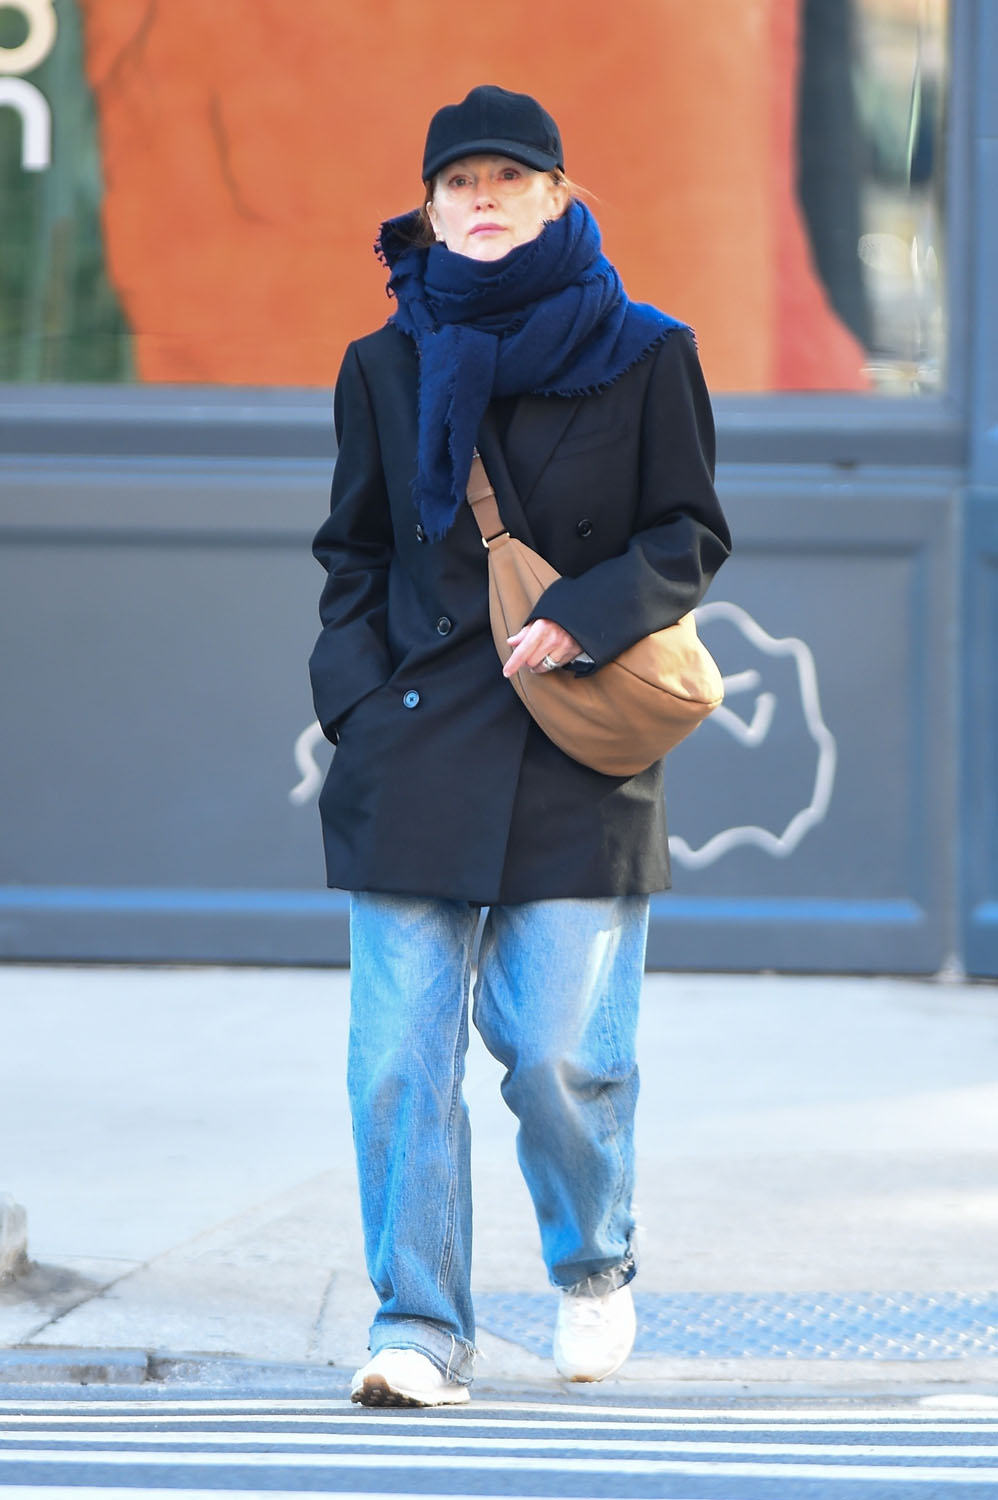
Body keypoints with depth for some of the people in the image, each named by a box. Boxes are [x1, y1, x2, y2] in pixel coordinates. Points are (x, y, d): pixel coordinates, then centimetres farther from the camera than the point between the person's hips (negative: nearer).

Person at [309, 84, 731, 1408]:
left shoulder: (644, 357, 2)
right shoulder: (386, 368, 9)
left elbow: (690, 539, 4)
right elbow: (354, 555, 15)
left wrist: (583, 619, -12)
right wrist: (358, 695, 1)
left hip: (579, 754, -2)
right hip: (416, 752, 2)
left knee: (558, 1048, -6)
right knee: (401, 1051, -6)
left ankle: (593, 1268, 22)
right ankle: (420, 1324, 2)